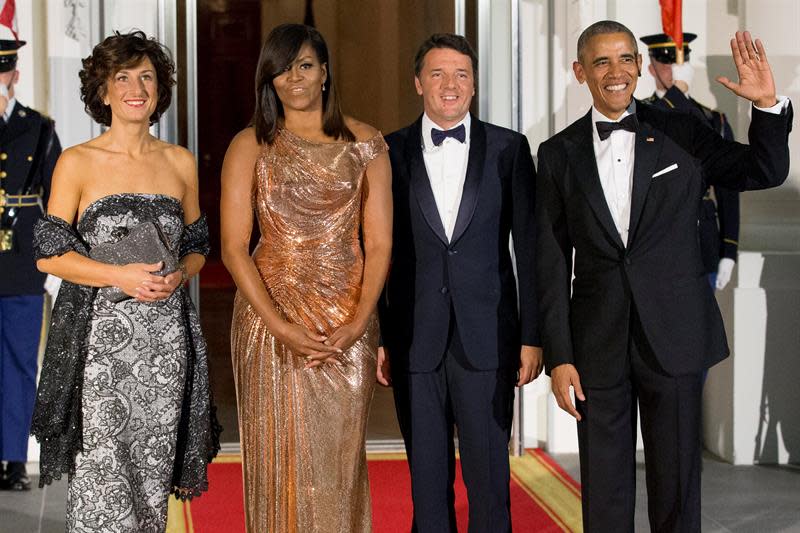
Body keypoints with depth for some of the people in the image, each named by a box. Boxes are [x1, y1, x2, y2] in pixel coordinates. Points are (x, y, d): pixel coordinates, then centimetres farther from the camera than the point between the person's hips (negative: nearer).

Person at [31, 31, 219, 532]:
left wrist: (178, 275, -6)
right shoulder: (77, 162, 0)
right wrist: (121, 276, -16)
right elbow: (50, 253, -4)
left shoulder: (180, 162, 10)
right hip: (100, 335, -3)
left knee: (152, 471, 5)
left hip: (165, 336, 3)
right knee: (102, 475, -5)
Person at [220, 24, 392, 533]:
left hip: (348, 322, 1)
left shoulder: (365, 143, 4)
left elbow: (379, 242, 1)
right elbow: (233, 248, -4)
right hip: (272, 312, -1)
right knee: (281, 452, 5)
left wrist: (357, 323, -11)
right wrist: (281, 326, -14)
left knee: (340, 452, 7)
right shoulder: (250, 146, 1)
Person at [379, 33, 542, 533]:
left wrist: (533, 336, -1)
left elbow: (530, 247, 2)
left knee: (490, 474, 4)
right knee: (428, 476, 9)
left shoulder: (509, 149, 3)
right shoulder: (391, 152, 4)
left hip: (487, 339, -1)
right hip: (414, 340, 1)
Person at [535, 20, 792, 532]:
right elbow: (552, 263, 2)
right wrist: (559, 357, -2)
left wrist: (767, 104, -9)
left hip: (675, 337, 0)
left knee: (677, 486, 8)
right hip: (598, 345, 1)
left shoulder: (682, 133, 2)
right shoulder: (559, 153, 3)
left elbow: (767, 172, 9)